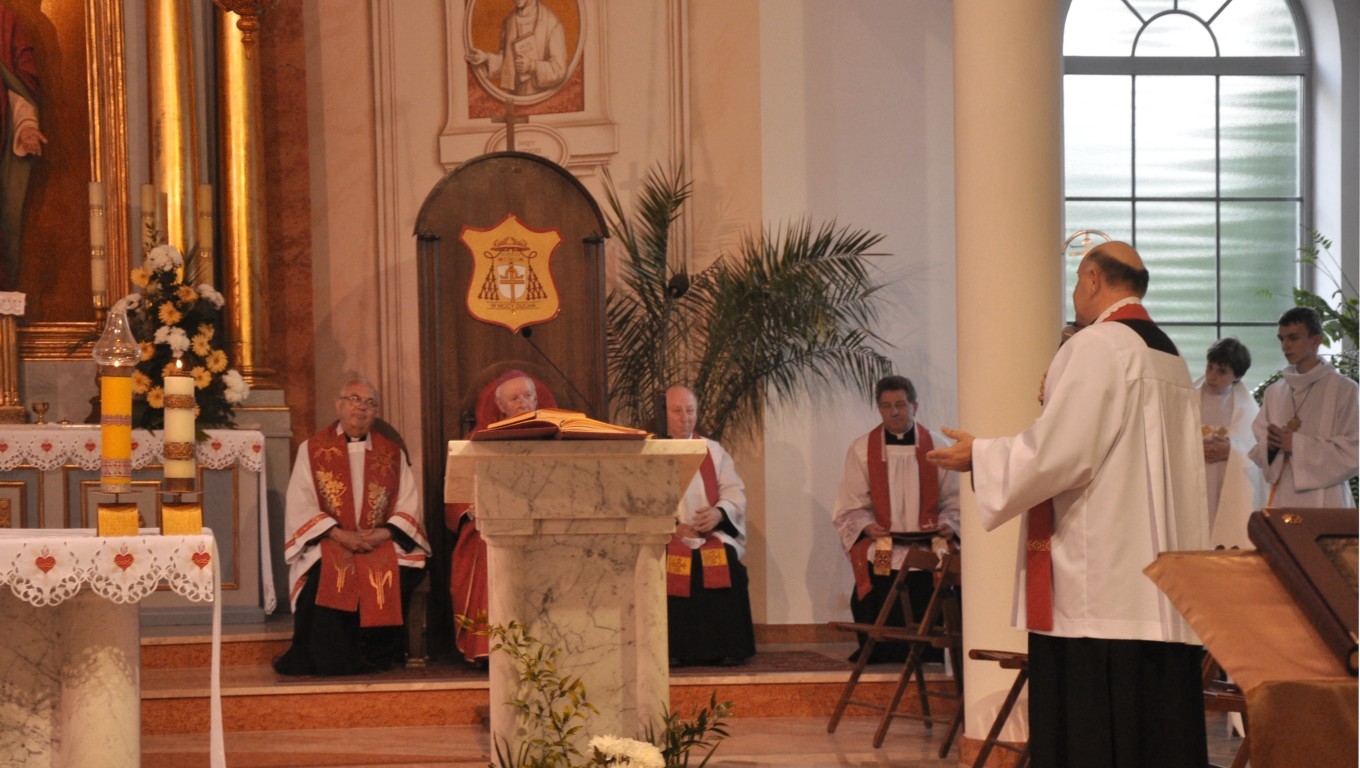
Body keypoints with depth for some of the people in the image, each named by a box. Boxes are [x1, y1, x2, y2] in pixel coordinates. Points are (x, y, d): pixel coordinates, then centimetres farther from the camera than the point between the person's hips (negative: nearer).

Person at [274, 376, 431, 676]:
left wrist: (385, 533, -14)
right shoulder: (312, 449, 9)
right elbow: (300, 505, -2)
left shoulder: (391, 453, 15)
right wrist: (340, 534, -16)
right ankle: (329, 659, -22)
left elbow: (409, 505, 6)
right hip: (328, 542, -2)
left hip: (382, 542, 2)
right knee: (325, 575, -34)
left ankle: (379, 656, -16)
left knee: (400, 572, -30)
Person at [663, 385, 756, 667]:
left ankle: (725, 649, -18)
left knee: (729, 566, -27)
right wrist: (671, 525, -19)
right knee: (665, 569, -32)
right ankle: (671, 651, -21)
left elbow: (736, 493, 10)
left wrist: (720, 512, -13)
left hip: (712, 537, 2)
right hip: (664, 538, -2)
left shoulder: (713, 451, 19)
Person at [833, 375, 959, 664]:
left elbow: (953, 500, 11)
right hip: (880, 547, 0)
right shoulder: (861, 450, 9)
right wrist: (865, 525, -14)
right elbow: (850, 507, 7)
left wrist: (948, 524, -10)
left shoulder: (938, 447, 11)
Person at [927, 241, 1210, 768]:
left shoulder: (1096, 346, -10)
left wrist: (978, 456, -2)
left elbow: (1059, 452, -15)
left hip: (1097, 582, -9)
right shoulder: (1169, 356, 17)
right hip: (1158, 580, 9)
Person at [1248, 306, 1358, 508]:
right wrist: (1269, 446, -9)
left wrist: (1296, 444, -13)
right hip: (1281, 500, 4)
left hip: (1324, 504, -4)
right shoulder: (1274, 393, 13)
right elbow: (1257, 451, 13)